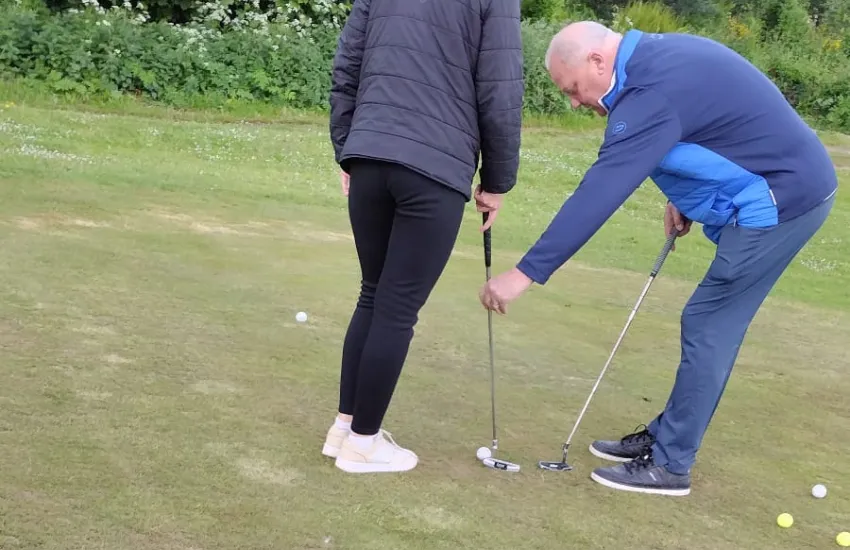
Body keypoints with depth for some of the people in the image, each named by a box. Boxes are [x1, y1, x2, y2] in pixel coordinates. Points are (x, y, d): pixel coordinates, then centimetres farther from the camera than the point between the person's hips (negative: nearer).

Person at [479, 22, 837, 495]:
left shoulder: (652, 90, -23)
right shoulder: (660, 55, 8)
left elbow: (601, 191, -30)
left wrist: (527, 272, -30)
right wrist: (685, 200, 9)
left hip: (783, 197, -10)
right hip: (789, 185, 10)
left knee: (708, 327, -5)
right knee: (712, 325, 14)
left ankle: (669, 465, 3)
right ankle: (665, 438, 23)